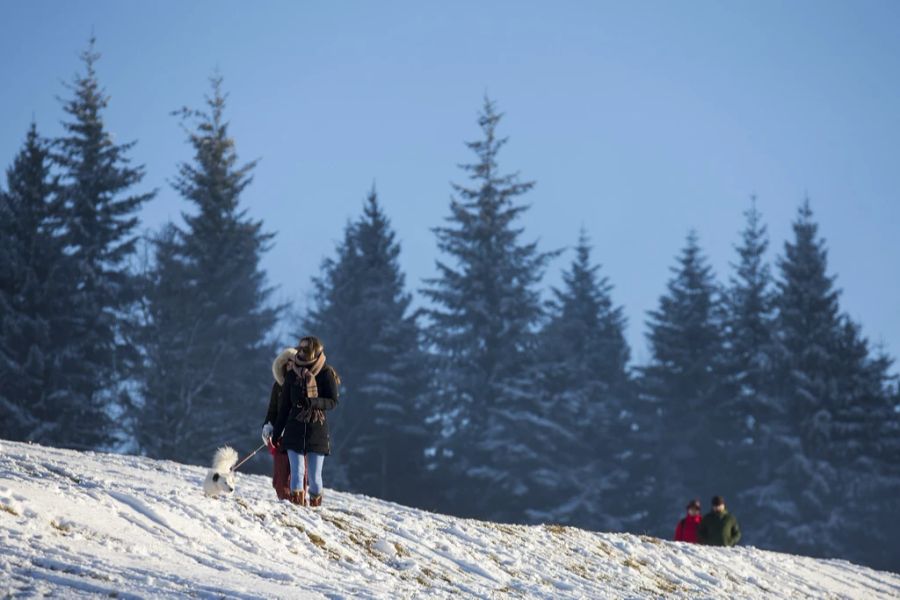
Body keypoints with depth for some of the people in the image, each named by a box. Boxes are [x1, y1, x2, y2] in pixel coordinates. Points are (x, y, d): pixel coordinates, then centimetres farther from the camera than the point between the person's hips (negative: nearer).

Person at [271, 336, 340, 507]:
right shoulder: (292, 374, 5)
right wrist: (277, 431, 14)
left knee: (314, 475, -2)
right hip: (295, 429, 2)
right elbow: (285, 406, 12)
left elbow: (332, 402, -7)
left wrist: (312, 402, -24)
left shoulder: (326, 373, -4)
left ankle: (315, 504, 12)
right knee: (297, 472, -6)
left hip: (317, 430, -2)